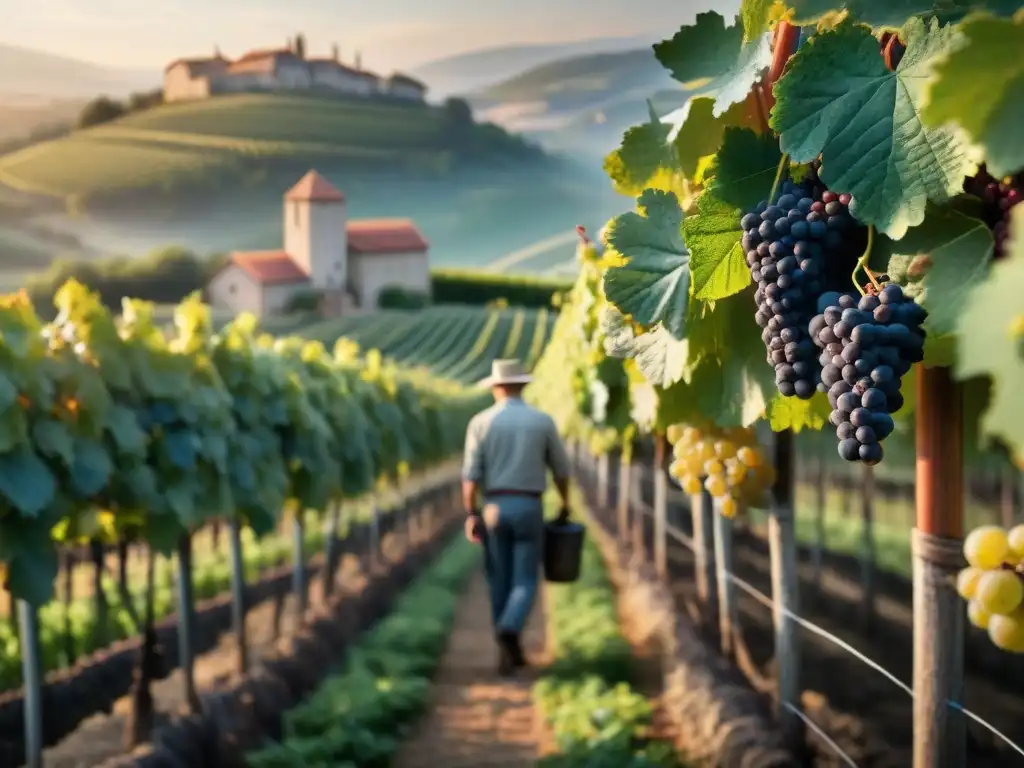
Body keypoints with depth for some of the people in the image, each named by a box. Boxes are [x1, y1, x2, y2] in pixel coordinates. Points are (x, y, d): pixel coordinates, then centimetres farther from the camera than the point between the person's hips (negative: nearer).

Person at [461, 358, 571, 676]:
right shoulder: (543, 421, 1)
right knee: (525, 583, 2)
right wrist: (565, 504, 24)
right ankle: (508, 633, -25)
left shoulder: (481, 422, -1)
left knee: (500, 582, 12)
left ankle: (510, 651, 17)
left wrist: (470, 515, -5)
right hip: (529, 509, -1)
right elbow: (561, 469, 8)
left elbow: (470, 473, -7)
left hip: (494, 509, 1)